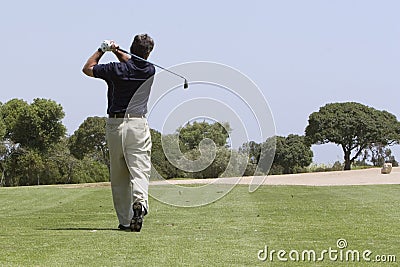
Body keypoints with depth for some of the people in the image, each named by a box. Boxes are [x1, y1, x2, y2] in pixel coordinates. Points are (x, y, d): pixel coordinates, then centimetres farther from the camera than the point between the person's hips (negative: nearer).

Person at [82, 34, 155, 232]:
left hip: (115, 124, 0)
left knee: (118, 176, 8)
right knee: (140, 169, -7)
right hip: (138, 124, 0)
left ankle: (125, 221, 7)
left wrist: (102, 50, 19)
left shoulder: (116, 70, -5)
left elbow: (87, 69, 12)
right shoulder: (150, 71, 3)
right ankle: (140, 202, -37)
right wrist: (117, 51, 19)